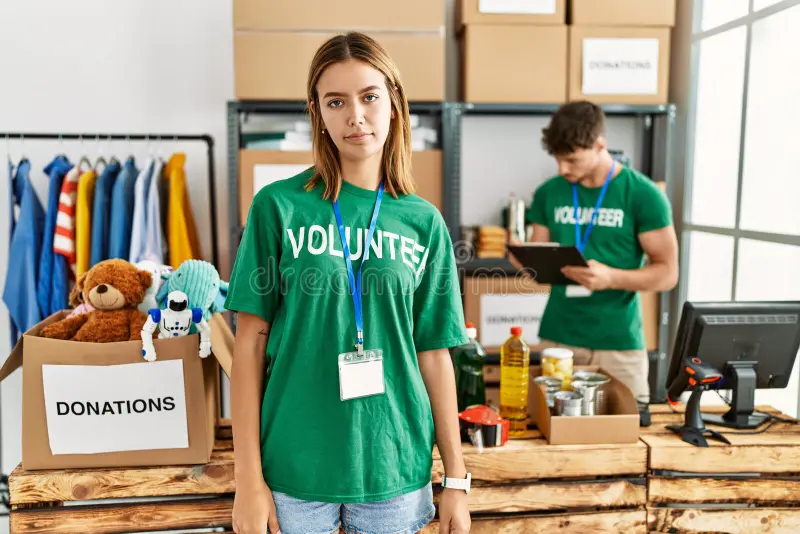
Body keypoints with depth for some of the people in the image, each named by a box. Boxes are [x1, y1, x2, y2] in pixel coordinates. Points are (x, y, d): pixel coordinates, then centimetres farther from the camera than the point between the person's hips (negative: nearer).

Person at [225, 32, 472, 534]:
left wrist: (456, 479, 4)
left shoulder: (423, 222, -1)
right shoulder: (278, 206, -7)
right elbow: (251, 342, -4)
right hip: (295, 463, -1)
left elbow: (434, 354, 2)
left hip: (396, 466, 2)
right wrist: (248, 477, -5)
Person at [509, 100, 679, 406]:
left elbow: (667, 273, -6)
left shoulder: (643, 195, -7)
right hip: (558, 337, 3)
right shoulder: (548, 193, 4)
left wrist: (610, 278, -23)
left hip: (618, 341, -2)